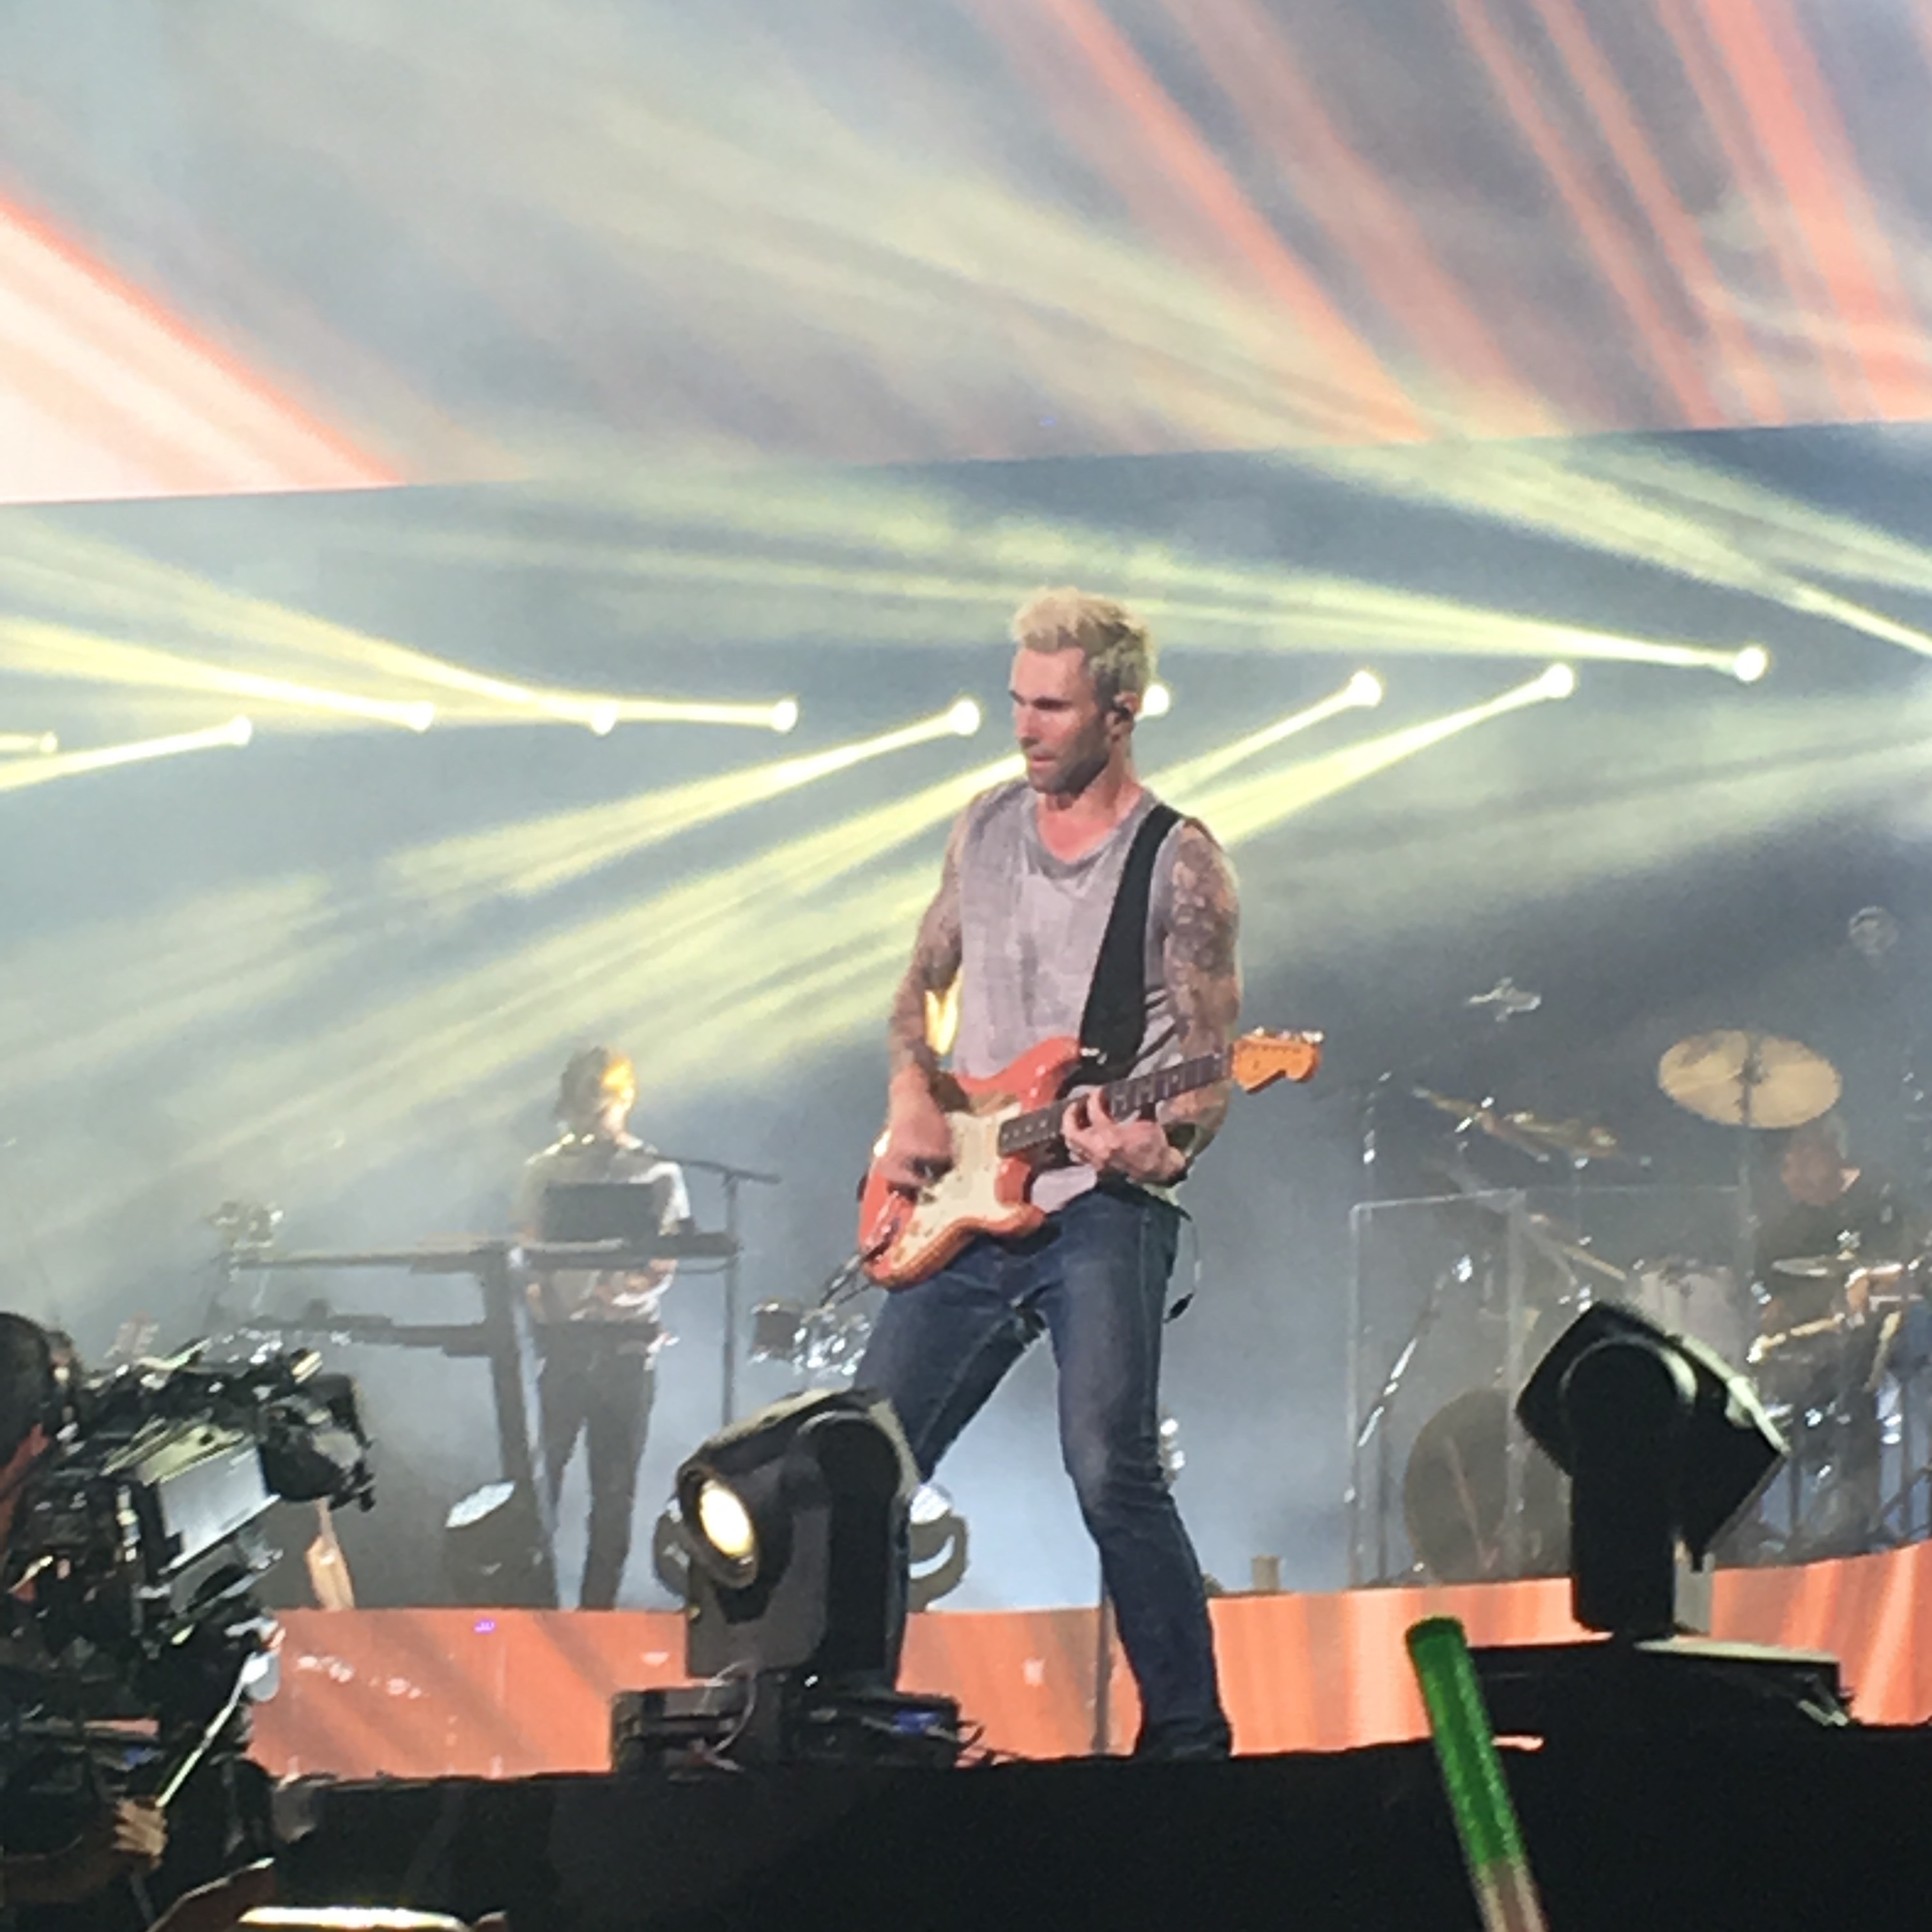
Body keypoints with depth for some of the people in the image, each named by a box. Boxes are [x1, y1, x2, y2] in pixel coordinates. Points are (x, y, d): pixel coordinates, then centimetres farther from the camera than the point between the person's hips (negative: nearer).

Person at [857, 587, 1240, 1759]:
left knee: (1111, 1472, -21)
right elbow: (923, 984, 22)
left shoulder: (1178, 864, -5)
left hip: (1101, 1212, -6)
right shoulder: (987, 828, 12)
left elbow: (1211, 1068, -6)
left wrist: (1160, 1148, -27)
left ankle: (1189, 1737, -15)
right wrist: (913, 1098, 3)